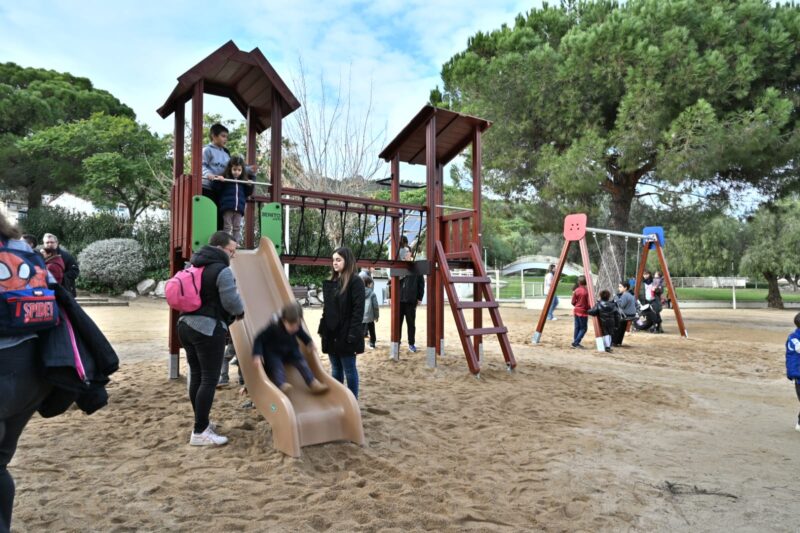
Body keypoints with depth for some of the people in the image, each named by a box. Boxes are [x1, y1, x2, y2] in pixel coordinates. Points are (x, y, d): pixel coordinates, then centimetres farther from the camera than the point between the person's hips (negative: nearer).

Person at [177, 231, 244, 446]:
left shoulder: (193, 267, 16)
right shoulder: (222, 270, -12)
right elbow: (232, 302, -15)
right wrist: (241, 311, 7)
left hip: (186, 324, 9)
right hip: (208, 329, -9)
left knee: (196, 376, 15)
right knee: (209, 379, -4)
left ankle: (202, 422, 26)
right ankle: (199, 432, -3)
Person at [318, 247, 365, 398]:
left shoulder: (355, 282, -10)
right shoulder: (331, 282, 12)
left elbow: (358, 310, -15)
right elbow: (327, 308, 16)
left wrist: (353, 335, -20)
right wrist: (322, 329, 9)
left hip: (345, 335, -7)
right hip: (331, 334, 7)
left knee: (349, 370, 3)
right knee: (335, 369, 15)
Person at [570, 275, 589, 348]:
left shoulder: (576, 290, -1)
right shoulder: (587, 291, -14)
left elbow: (573, 302, 2)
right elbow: (589, 303, -14)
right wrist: (589, 310, 6)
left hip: (576, 311, 5)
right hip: (583, 312, -5)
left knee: (577, 327, 13)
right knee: (583, 328, 3)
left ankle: (575, 343, 15)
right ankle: (576, 342, -6)